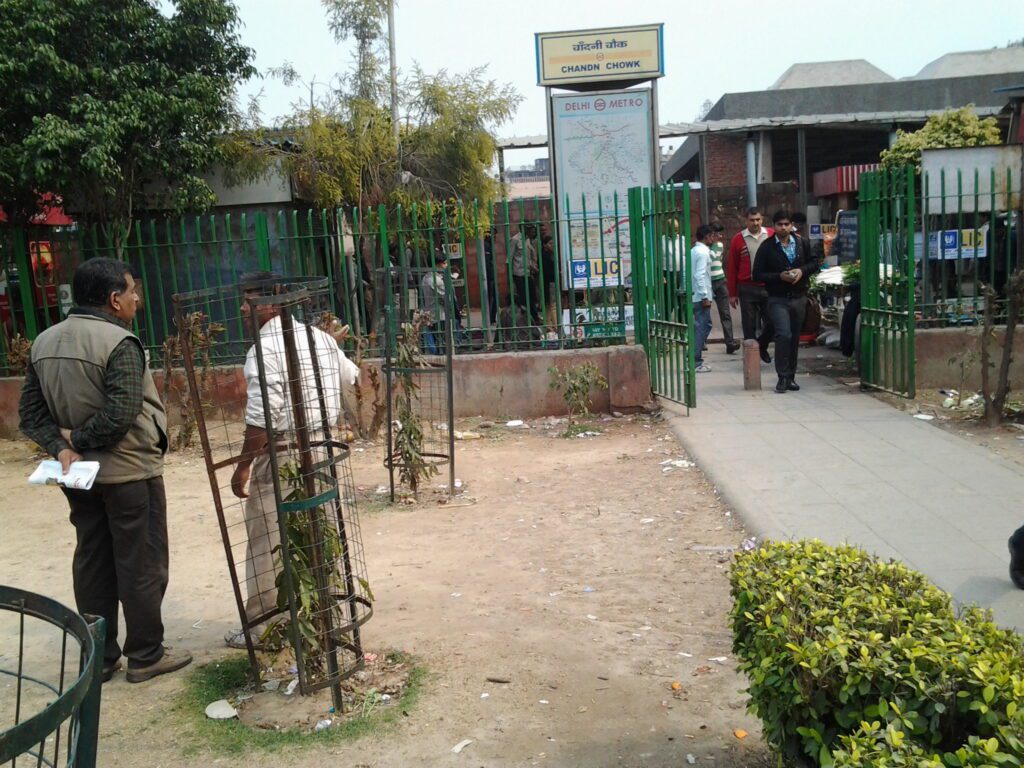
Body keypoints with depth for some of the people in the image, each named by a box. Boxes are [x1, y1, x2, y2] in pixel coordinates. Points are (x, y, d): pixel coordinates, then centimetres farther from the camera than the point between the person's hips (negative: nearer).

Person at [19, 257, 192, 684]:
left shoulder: (44, 342, 6)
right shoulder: (118, 343, -18)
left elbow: (30, 411, 6)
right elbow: (122, 415, -25)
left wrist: (61, 446, -6)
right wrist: (76, 438, -11)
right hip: (129, 473, -7)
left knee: (92, 564, 15)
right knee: (141, 565, 5)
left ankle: (99, 657, 25)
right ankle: (146, 656, 16)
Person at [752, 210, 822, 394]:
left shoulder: (801, 243, 8)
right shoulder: (766, 247, -3)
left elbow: (814, 263, 15)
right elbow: (757, 275, -5)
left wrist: (802, 271, -6)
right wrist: (779, 276, -17)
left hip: (799, 298, 4)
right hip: (778, 299, -4)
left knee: (795, 338, 9)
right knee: (784, 335, -18)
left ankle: (791, 377, 20)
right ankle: (783, 377, -8)